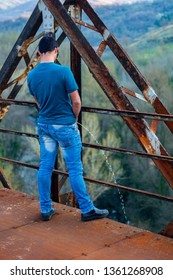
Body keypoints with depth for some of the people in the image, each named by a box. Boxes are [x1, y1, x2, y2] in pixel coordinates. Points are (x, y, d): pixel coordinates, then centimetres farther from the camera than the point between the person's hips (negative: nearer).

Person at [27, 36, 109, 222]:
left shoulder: (31, 75, -1)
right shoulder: (63, 71, -18)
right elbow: (76, 101, -14)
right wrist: (74, 118, 5)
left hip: (44, 125, 5)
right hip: (65, 126, -5)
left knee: (45, 167, 11)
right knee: (74, 169, 2)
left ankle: (46, 210, 18)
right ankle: (87, 210, 10)